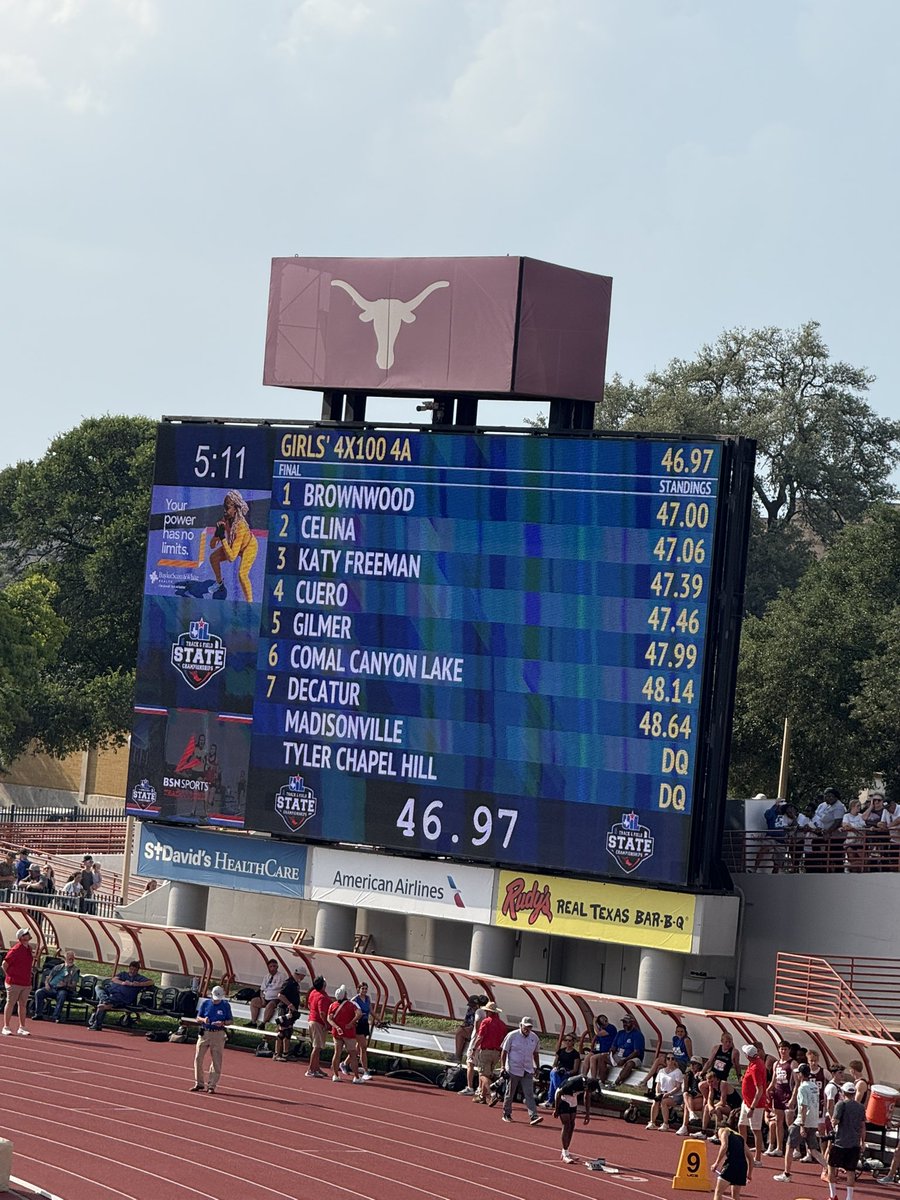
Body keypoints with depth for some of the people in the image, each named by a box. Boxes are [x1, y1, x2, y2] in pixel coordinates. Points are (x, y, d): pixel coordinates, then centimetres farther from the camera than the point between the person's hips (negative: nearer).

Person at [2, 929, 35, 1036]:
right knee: (10, 1004, -2)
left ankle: (21, 1027, 15)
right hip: (14, 983, -7)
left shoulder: (29, 948, 10)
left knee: (23, 1005, 9)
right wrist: (10, 976, -8)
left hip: (26, 983, 7)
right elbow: (5, 964, -13)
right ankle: (6, 1027, 3)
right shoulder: (16, 950, -14)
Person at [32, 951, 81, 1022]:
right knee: (39, 992, -21)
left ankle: (56, 1016, -36)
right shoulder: (58, 967, 21)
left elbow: (74, 985, 1)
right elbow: (48, 977, 20)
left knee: (62, 995, -39)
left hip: (63, 990, -4)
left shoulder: (75, 970, 9)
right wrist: (47, 983, -1)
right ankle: (38, 1014, -18)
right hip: (51, 988, 4)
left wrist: (65, 985, -17)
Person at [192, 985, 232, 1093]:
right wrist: (203, 1020, -14)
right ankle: (199, 1083, 13)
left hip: (218, 1034, -2)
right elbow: (198, 1018, 9)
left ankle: (211, 1085, 3)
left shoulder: (225, 1005, 0)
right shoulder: (205, 1003, 4)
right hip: (204, 1032, 2)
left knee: (216, 1061, -3)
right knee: (198, 1058, 1)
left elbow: (230, 1021, 5)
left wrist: (222, 1023, -15)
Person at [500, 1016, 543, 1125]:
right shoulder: (512, 1035, -5)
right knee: (510, 1093, 8)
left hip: (528, 1071, 3)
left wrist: (537, 1067, 17)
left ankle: (534, 1116, -16)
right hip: (513, 1070, -3)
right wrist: (502, 1067, -9)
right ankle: (506, 1114, 23)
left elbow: (536, 1054, 19)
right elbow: (504, 1051, -3)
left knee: (529, 1094, -7)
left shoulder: (534, 1038, 7)